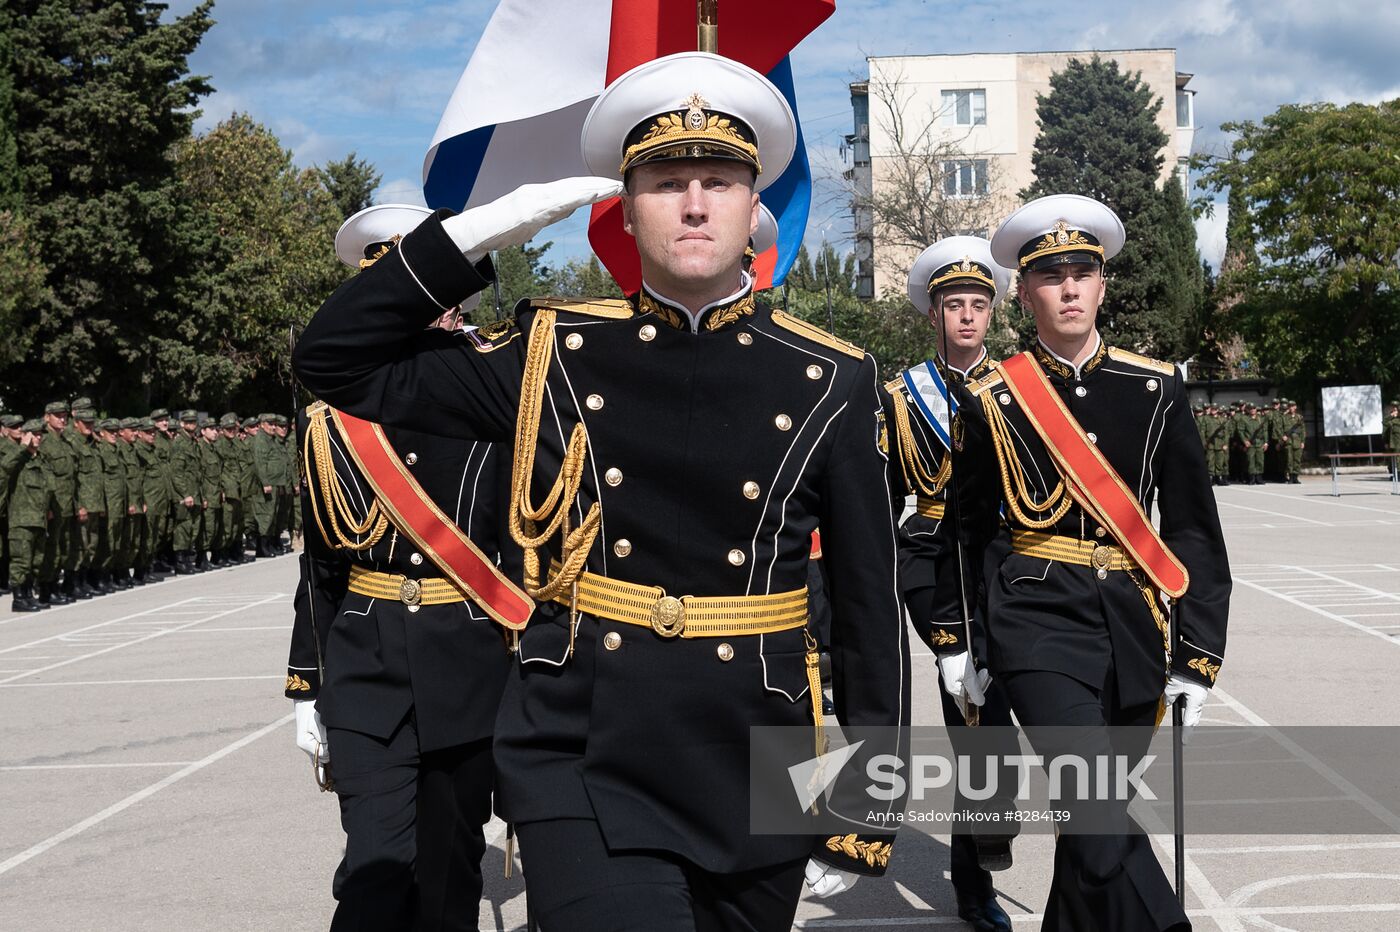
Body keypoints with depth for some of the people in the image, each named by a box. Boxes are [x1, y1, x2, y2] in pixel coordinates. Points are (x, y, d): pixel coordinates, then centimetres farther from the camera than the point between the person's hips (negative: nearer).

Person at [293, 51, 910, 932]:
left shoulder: (831, 380, -2)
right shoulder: (555, 355, 1)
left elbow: (870, 605, 1)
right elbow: (336, 361, 3)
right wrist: (483, 230, -6)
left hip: (755, 771, 1)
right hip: (580, 761, -1)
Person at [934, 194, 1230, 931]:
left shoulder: (1157, 388, 4)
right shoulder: (991, 400, -1)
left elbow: (1194, 528, 4)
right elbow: (969, 530, 8)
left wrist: (1198, 655, -1)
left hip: (1133, 626, 3)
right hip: (1039, 623, -3)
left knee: (1094, 819, 14)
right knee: (1103, 821, -18)